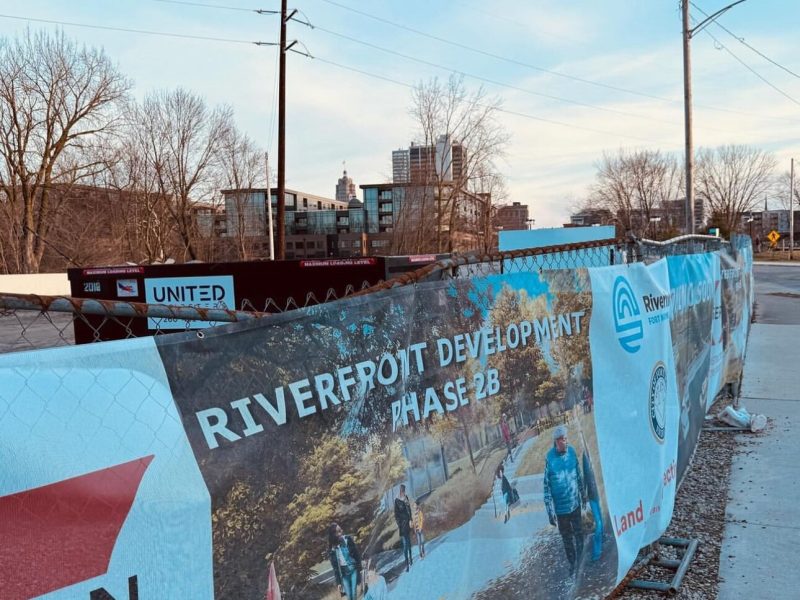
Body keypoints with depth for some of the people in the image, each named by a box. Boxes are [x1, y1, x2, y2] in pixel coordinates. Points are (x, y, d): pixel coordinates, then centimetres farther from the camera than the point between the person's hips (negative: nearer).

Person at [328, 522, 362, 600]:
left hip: (354, 568, 1)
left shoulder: (348, 539, -10)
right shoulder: (333, 549, -13)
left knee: (354, 593, -1)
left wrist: (359, 567, -2)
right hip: (344, 572, -1)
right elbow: (334, 566, -7)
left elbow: (357, 554, -1)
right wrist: (338, 582, -7)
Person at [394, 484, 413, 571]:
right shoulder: (397, 500, -13)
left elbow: (409, 509, 9)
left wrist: (410, 520, 1)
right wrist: (398, 526, -12)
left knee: (409, 542, 18)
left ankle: (410, 558, 33)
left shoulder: (406, 498, 4)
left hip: (407, 522, 6)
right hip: (401, 524, -6)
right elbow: (396, 514, -10)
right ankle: (407, 564, -3)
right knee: (405, 544, -6)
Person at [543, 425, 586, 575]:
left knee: (579, 533, 20)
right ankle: (573, 564, 33)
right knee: (567, 537, 14)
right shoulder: (549, 458, -22)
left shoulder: (572, 451, -9)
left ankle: (581, 560, 43)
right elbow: (547, 486, -16)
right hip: (560, 507, -3)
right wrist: (550, 512, -15)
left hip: (575, 502, 3)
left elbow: (579, 475, 7)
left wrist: (583, 494, 17)